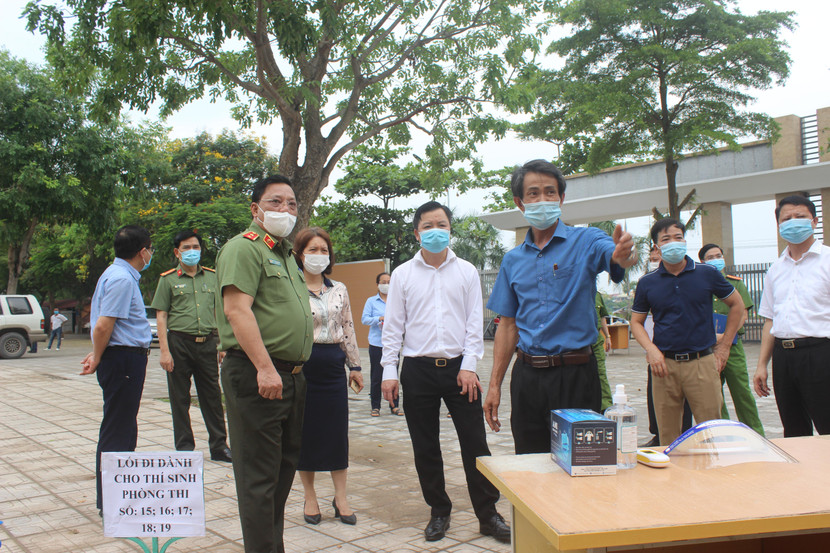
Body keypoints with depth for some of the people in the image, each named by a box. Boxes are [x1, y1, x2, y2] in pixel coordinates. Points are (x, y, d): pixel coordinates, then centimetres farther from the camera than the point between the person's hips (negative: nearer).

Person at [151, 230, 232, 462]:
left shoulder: (212, 277, 12)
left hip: (207, 342, 2)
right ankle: (184, 448, 17)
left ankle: (219, 446, 15)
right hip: (179, 342, -2)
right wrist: (165, 351, -9)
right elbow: (161, 316, -1)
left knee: (212, 396, 6)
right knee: (180, 399, 5)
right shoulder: (168, 279, 3)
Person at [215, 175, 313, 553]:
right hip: (256, 376, -10)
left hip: (291, 376, 10)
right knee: (259, 475, -2)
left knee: (284, 467, 17)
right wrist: (265, 368, -26)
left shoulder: (286, 255, 21)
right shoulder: (244, 248, -8)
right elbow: (237, 309, -20)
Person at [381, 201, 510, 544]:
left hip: (459, 368, 0)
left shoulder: (467, 272, 6)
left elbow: (475, 323, 3)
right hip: (418, 370, 1)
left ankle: (488, 514, 15)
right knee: (425, 448, 8)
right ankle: (439, 512, 24)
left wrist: (469, 367, -6)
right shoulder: (403, 274, 6)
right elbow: (393, 326, 4)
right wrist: (389, 371, -2)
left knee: (475, 443, 1)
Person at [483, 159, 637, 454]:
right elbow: (508, 325, 12)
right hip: (527, 376, 4)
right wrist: (494, 385, 7)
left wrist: (622, 255, -49)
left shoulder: (585, 241, -2)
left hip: (574, 374, -4)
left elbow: (613, 254, -24)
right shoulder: (513, 260, 10)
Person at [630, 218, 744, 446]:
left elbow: (737, 305, 14)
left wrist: (724, 346, 9)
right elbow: (636, 322, 10)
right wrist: (651, 350, -7)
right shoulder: (647, 282, 4)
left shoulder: (707, 273, 3)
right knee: (668, 438, 7)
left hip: (703, 362, 0)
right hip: (664, 365, 1)